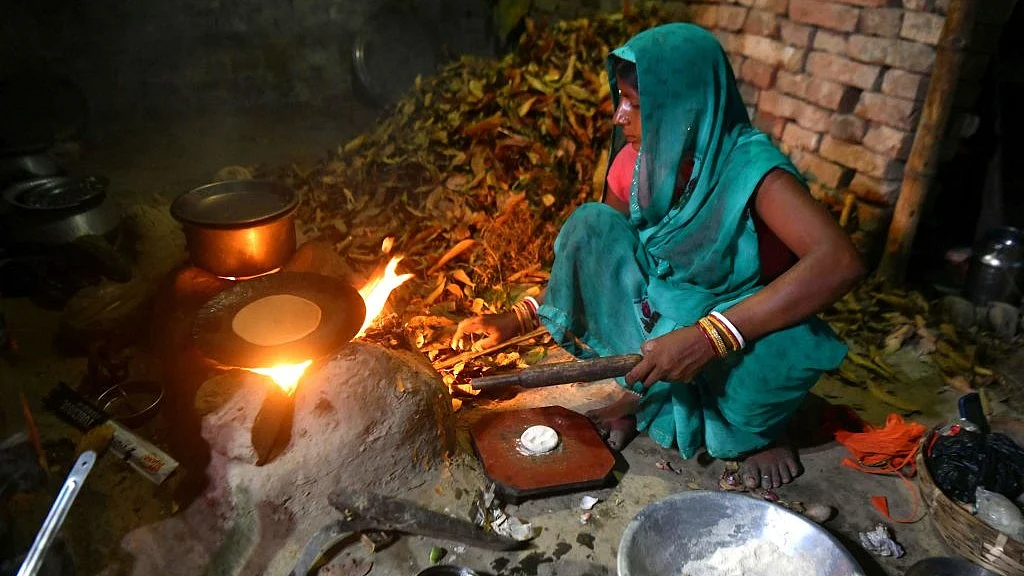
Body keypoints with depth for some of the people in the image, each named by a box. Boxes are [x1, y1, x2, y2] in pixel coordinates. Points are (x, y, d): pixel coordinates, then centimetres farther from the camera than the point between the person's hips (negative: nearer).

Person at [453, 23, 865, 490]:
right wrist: (517, 318, -9)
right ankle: (646, 394, -4)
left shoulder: (750, 167, -26)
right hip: (661, 314, 4)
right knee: (592, 222, -17)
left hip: (745, 331, -3)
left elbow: (841, 262, -40)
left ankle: (757, 427, 1)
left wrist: (710, 337, -46)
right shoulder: (638, 162, -8)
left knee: (793, 343, -38)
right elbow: (589, 249, 4)